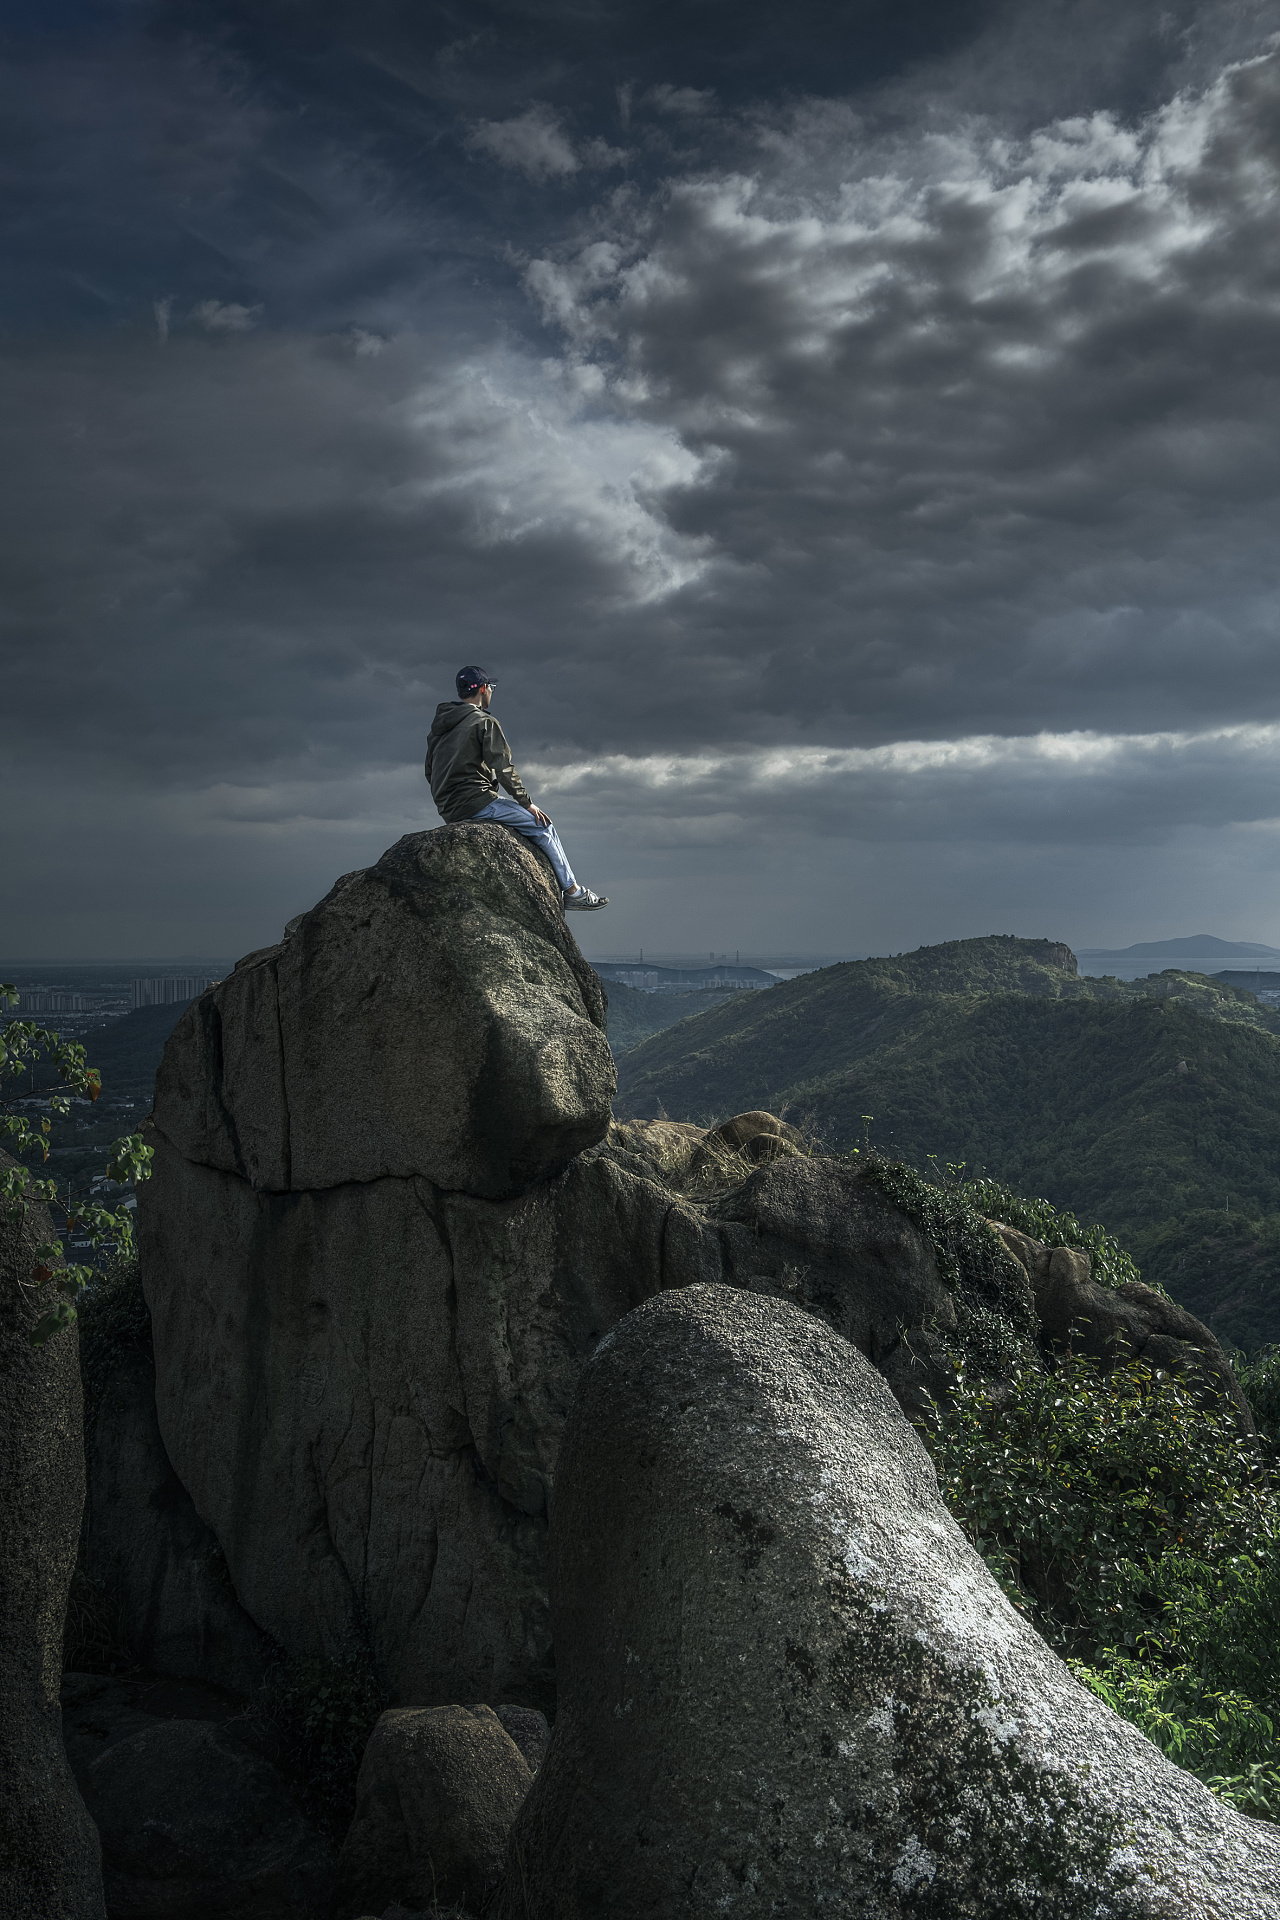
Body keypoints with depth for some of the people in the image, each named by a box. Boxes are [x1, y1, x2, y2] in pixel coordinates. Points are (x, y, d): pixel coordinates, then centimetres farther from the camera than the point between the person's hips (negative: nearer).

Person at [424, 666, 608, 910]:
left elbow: (430, 771, 21)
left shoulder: (438, 726, 17)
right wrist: (527, 803, -4)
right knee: (543, 826, 1)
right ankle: (572, 892, 5)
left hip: (447, 809, 9)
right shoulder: (485, 722, -8)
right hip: (477, 803, -9)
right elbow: (503, 769, -12)